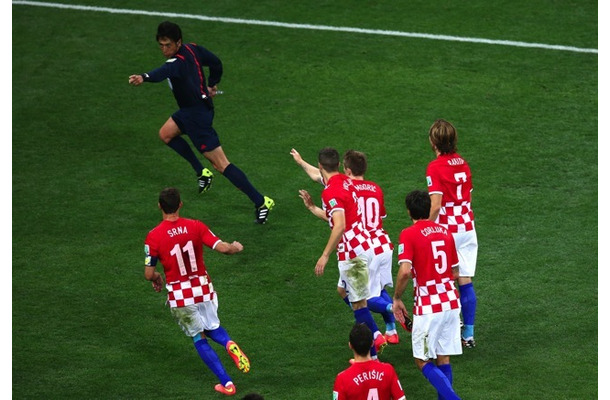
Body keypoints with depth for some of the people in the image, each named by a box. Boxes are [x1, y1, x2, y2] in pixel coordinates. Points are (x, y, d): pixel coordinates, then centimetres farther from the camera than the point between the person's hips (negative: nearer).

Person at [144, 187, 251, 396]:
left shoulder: (153, 237, -14)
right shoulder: (196, 226, -9)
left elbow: (149, 274, -12)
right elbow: (223, 248, -12)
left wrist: (157, 278, 12)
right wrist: (235, 247, 11)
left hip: (179, 296, -2)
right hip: (204, 289, 2)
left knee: (199, 338, 15)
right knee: (212, 327, 27)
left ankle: (226, 383, 11)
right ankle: (229, 344, -9)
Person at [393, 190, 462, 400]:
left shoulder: (409, 234, -9)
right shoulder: (444, 231, 10)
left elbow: (404, 271, -21)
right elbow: (455, 273, 15)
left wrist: (397, 298, -6)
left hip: (428, 307, -6)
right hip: (451, 302, 6)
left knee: (423, 362, 2)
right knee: (443, 360, 12)